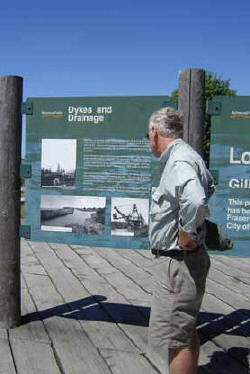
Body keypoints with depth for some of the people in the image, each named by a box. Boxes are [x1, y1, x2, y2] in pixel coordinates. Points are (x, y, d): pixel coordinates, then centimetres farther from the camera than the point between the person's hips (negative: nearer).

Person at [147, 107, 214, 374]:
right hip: (185, 260, 11)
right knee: (187, 330, 23)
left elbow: (195, 201, -41)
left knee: (171, 337, -3)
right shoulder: (186, 156, 12)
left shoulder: (178, 161, -21)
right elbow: (209, 187, 32)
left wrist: (187, 234, -25)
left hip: (177, 263, -11)